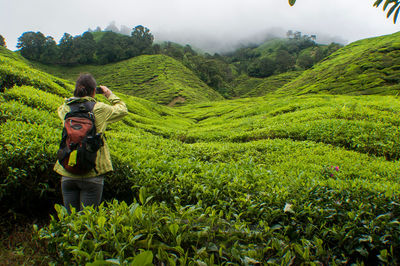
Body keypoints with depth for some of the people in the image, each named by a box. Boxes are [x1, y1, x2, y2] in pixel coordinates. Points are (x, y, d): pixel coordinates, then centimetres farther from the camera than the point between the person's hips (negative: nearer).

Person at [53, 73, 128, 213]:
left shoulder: (66, 108, 1)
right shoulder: (99, 109, -8)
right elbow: (122, 110, 10)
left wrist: (77, 97, 25)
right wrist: (109, 94, 21)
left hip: (67, 172, 4)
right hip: (92, 174, -3)